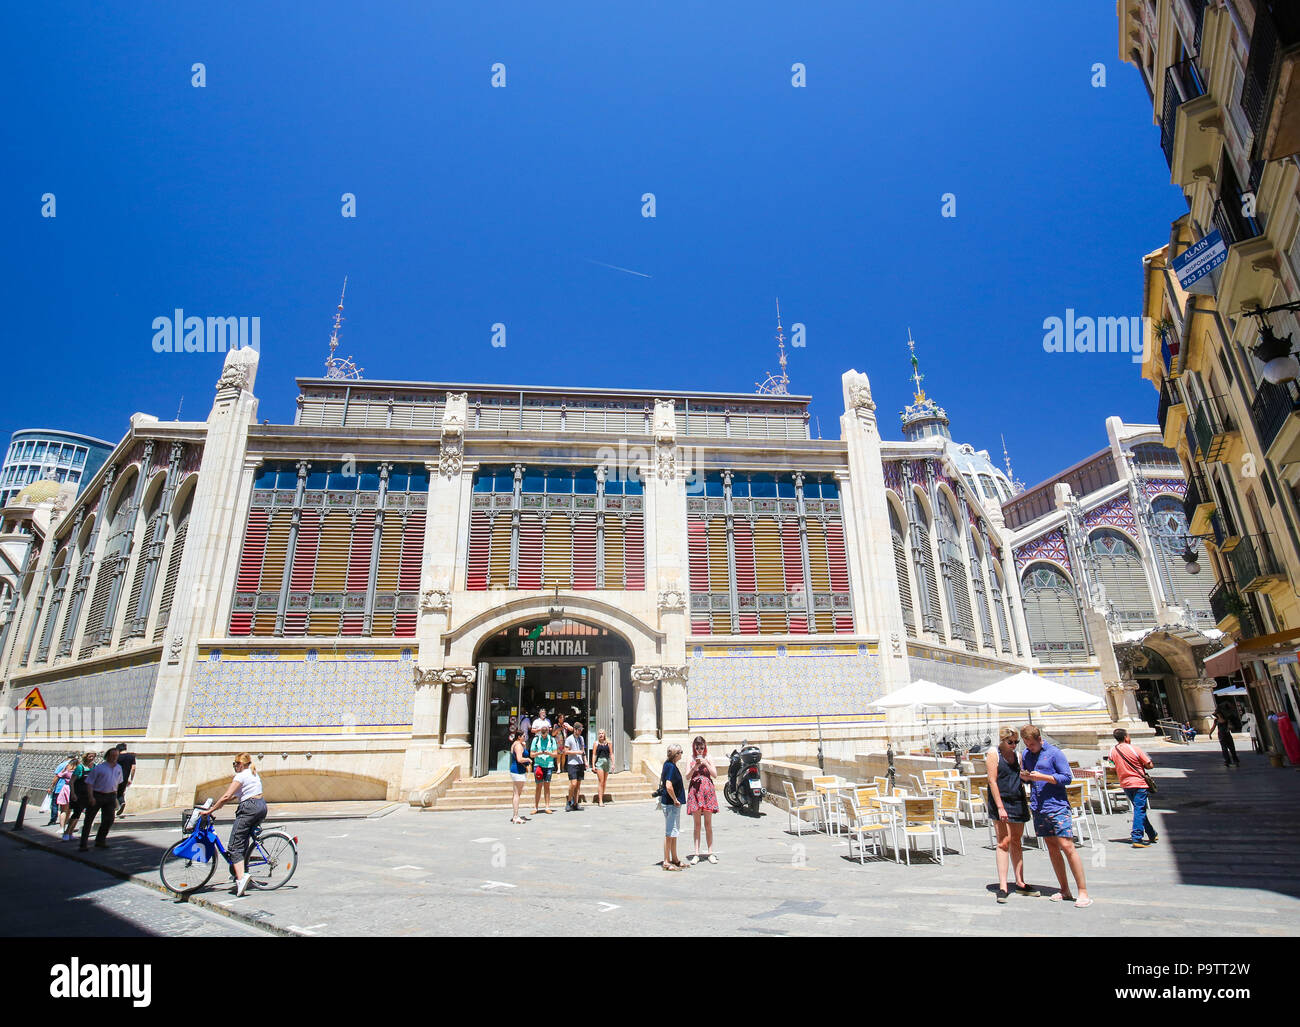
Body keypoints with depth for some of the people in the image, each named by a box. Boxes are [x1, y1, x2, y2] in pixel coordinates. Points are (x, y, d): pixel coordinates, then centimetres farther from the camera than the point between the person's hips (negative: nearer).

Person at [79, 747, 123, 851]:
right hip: (97, 796, -5)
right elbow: (89, 782, -8)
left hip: (110, 796, 5)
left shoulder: (118, 768, 11)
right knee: (89, 819, 0)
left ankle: (100, 841, 15)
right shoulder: (99, 768, -7)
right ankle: (83, 844, 8)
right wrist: (91, 797, -18)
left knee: (109, 819, 1)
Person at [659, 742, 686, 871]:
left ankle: (674, 859, 27)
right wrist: (675, 800, -18)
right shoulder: (671, 767, -21)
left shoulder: (668, 764, 9)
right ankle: (666, 862, 7)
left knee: (674, 832, 17)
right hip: (670, 804, -10)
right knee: (669, 833, -1)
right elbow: (669, 786, -30)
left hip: (673, 804, 10)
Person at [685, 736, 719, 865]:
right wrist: (695, 766, -15)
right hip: (695, 790, 0)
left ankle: (710, 853, 9)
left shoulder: (708, 758, 5)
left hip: (707, 790, 0)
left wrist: (705, 763, -10)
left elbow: (715, 774, 0)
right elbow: (688, 776, 0)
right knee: (697, 824, 4)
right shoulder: (691, 759, 6)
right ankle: (696, 853, 8)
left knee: (708, 824, 3)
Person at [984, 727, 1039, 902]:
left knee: (1016, 842, 13)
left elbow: (1020, 780, 21)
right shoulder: (993, 755, -7)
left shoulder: (1017, 756, 12)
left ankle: (1020, 883, 22)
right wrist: (1000, 807, -18)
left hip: (1018, 802, 6)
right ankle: (1003, 887, -9)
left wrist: (1025, 805, 13)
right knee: (1004, 842, -9)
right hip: (1001, 802, -6)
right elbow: (992, 781, -12)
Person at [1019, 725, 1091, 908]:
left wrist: (1042, 777, -18)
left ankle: (1083, 892, 0)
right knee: (1052, 848, 10)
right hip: (1038, 808, 6)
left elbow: (1067, 777, -9)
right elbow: (1024, 777, 21)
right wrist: (1024, 776, -3)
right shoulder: (1026, 754, 11)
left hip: (1057, 806, -6)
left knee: (1067, 846, -9)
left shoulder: (1054, 753, -6)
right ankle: (1064, 890, 19)